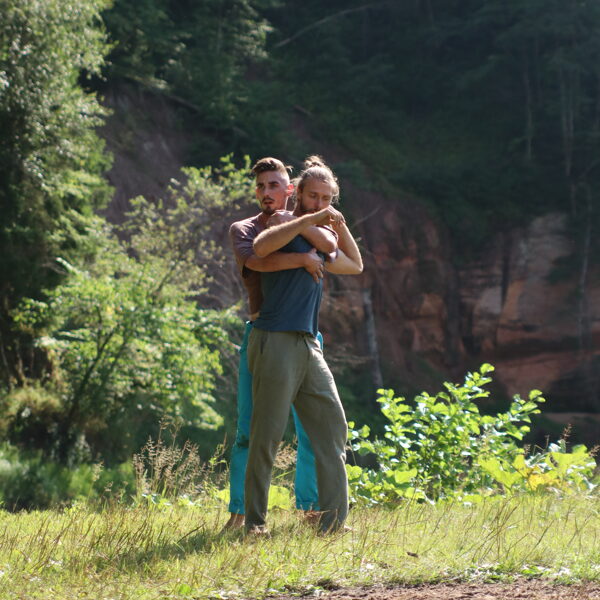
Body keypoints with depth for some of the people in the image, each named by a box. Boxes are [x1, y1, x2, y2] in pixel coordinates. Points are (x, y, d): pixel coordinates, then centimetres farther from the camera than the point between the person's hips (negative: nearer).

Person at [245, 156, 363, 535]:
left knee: (333, 428, 2)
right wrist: (311, 219, -20)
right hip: (276, 342, -8)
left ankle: (333, 522, 4)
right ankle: (255, 521, 1)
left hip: (309, 345, 8)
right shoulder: (285, 222, -1)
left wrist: (340, 226, 20)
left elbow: (355, 265, 34)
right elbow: (261, 247, -23)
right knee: (267, 435, -6)